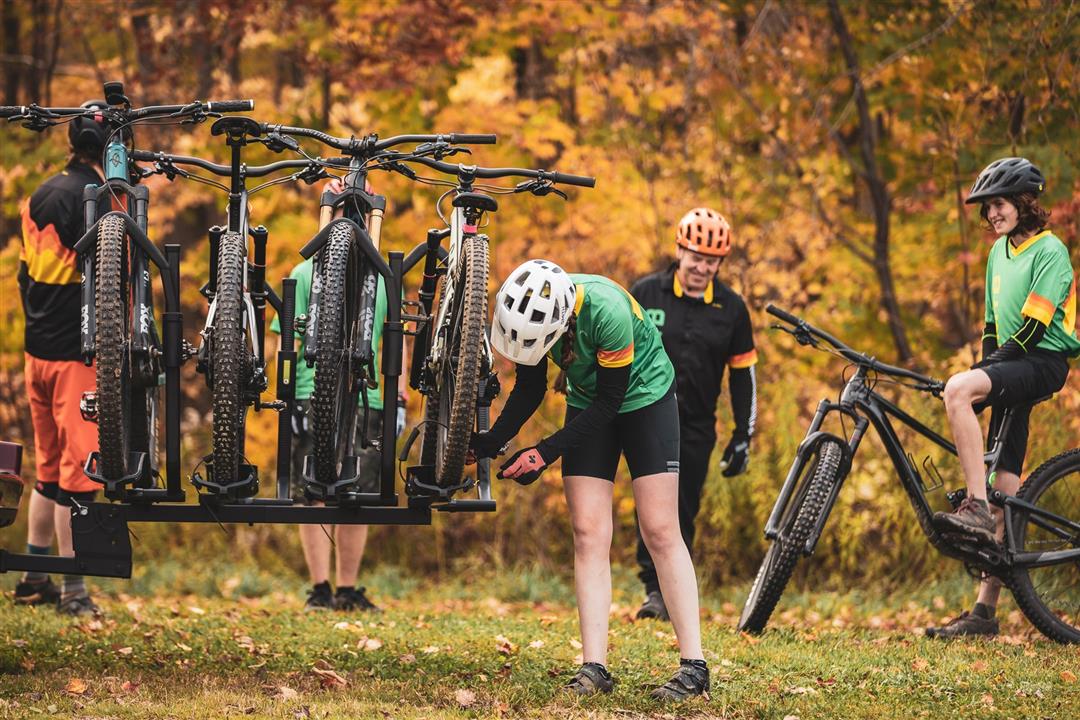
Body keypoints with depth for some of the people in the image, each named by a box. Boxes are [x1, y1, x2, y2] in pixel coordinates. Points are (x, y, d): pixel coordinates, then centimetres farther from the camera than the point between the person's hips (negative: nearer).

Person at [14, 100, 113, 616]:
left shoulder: (42, 195, 12)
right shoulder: (91, 196, -15)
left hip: (39, 351, 9)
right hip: (78, 353, -9)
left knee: (49, 467, 16)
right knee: (77, 469, -5)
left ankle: (33, 578, 21)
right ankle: (74, 591, -2)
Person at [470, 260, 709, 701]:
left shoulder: (607, 312, -37)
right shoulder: (526, 311, -21)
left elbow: (610, 401, -25)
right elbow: (530, 389, -4)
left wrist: (546, 452, -27)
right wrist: (494, 440, -16)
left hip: (643, 397, -5)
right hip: (588, 405, 5)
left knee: (659, 531, -9)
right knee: (588, 532, -6)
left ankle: (694, 666, -7)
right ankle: (594, 668, -7)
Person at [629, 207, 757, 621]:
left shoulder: (731, 308, 2)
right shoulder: (645, 294, -2)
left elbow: (743, 372, 9)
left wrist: (743, 436, 6)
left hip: (697, 427, 2)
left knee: (683, 513, 5)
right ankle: (654, 588, -20)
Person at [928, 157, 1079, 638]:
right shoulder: (1000, 251, 17)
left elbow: (1034, 325, -17)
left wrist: (983, 376, -20)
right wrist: (985, 370, 15)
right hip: (1011, 367, 8)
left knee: (957, 390, -34)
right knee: (1005, 490, 2)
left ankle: (976, 508, -33)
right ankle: (985, 612, 0)